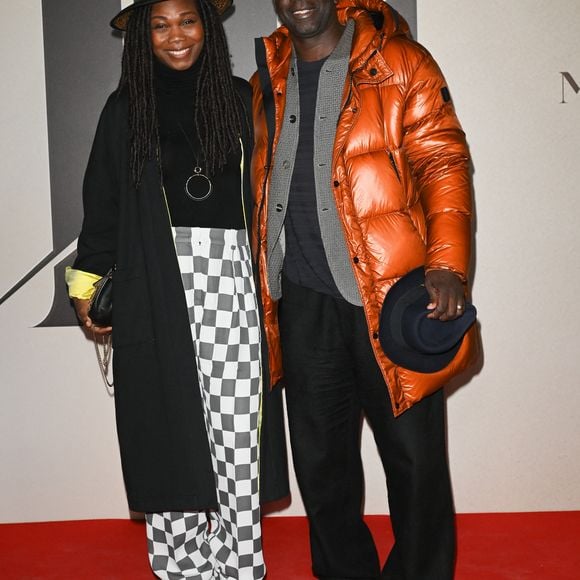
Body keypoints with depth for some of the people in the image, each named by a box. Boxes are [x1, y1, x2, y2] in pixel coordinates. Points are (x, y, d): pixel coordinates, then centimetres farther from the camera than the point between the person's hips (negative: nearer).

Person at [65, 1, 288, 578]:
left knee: (236, 421, -2)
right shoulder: (126, 107, 11)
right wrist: (88, 282, 7)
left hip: (233, 276, 0)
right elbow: (102, 202, 11)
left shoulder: (240, 98, 11)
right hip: (155, 284, 0)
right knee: (169, 427, 1)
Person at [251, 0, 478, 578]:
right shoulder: (268, 81, 15)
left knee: (414, 455, 3)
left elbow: (443, 161, -4)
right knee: (319, 458, 12)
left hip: (392, 293, -4)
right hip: (302, 299, 4)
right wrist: (260, 279, 16)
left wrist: (447, 263, -17)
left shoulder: (399, 63, 2)